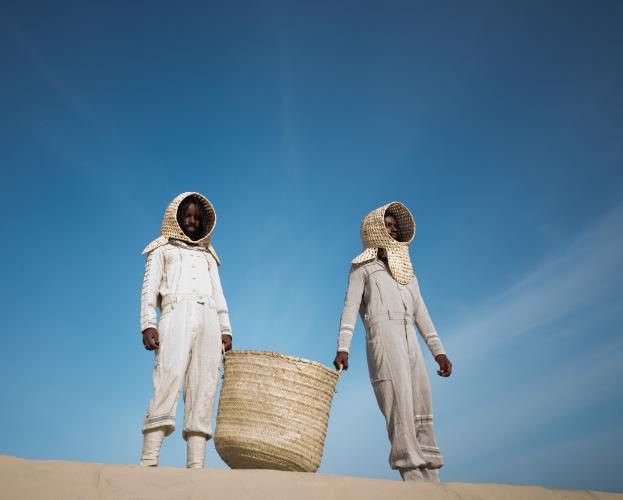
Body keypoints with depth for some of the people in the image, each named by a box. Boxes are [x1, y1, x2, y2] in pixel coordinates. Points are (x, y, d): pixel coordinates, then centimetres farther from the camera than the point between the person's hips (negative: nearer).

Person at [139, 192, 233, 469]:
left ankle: (195, 465, -15)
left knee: (203, 392, -9)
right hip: (176, 314, -4)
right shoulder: (162, 249, 24)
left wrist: (226, 330, 9)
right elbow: (149, 289, 11)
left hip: (209, 320, 4)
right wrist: (148, 324, -6)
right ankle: (148, 462, -27)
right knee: (167, 385, -22)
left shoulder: (207, 256, 33)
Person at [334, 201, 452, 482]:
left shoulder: (406, 270, 28)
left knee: (421, 412, 2)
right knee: (400, 409, -15)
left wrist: (438, 350, 16)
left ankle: (431, 482, 5)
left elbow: (420, 313, 24)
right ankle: (414, 479, -18)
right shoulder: (363, 266, 12)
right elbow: (350, 307, 1)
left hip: (410, 343, 6)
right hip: (383, 338, -6)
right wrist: (342, 348, -12)